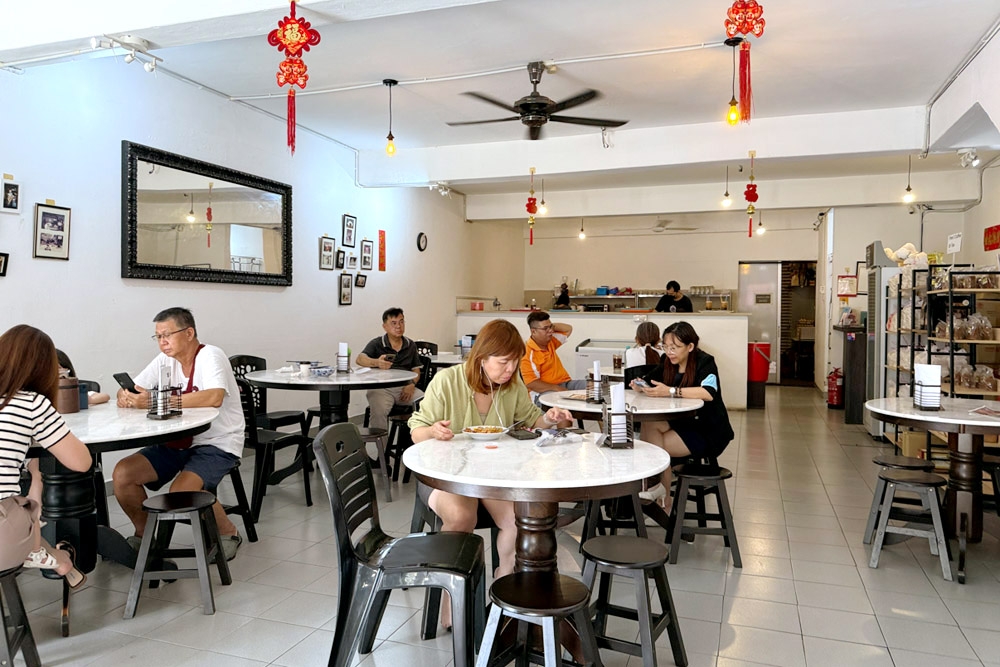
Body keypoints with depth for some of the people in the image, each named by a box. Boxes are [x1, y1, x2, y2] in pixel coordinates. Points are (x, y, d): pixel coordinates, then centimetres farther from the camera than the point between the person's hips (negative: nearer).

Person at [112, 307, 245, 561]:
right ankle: (144, 535, 18)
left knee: (181, 492, -28)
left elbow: (214, 397, -34)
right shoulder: (165, 360, 7)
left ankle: (228, 533, 0)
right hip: (177, 443, 7)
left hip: (217, 444, -7)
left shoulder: (210, 356, -15)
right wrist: (126, 397, -17)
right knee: (122, 474, -7)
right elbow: (129, 390, 9)